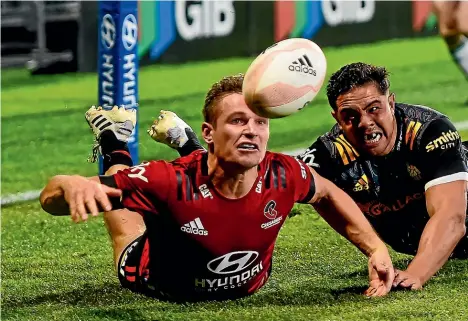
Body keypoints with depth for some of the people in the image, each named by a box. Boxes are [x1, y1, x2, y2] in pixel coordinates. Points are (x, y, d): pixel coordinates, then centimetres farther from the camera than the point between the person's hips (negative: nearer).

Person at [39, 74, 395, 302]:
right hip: (161, 289, -3)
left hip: (245, 287, 3)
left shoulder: (283, 177, -34)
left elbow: (327, 195, -7)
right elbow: (50, 198, -40)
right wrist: (73, 186, -63)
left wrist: (377, 249, -17)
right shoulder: (172, 182, -42)